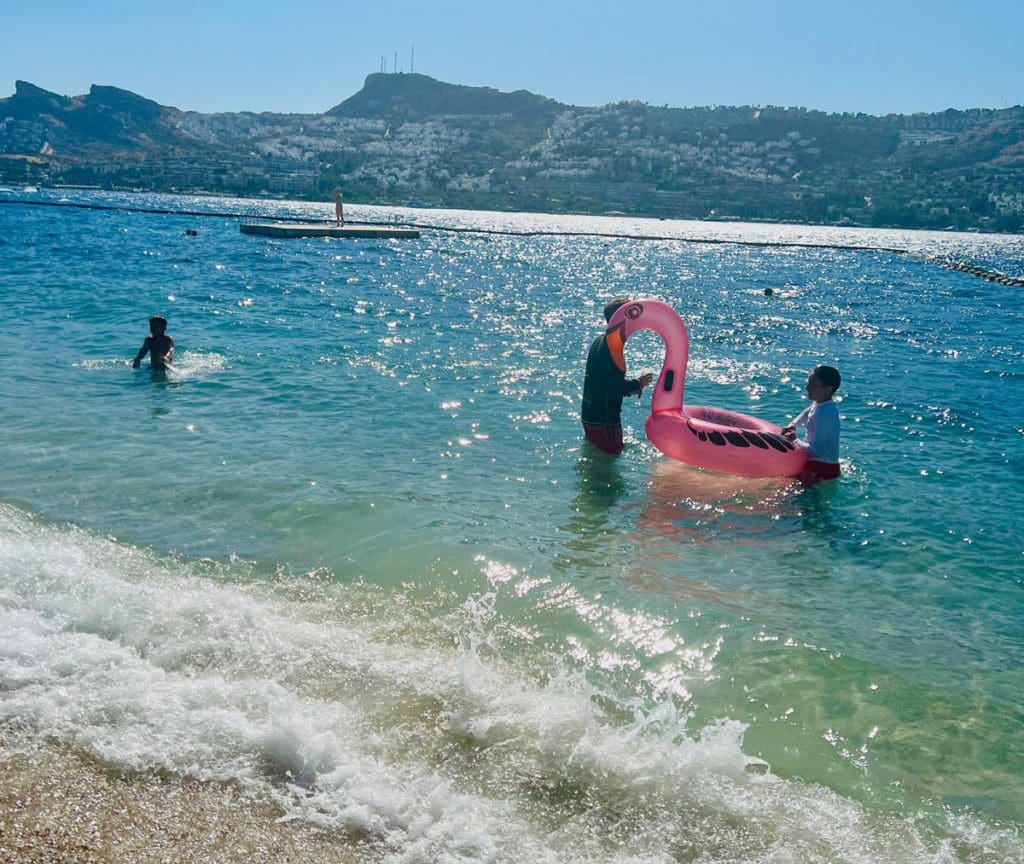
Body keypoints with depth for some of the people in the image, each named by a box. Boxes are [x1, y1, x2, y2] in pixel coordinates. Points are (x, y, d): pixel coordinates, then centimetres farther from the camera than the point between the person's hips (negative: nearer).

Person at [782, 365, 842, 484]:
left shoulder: (825, 414, -26)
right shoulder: (818, 404, 3)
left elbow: (816, 450, -25)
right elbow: (806, 414, 29)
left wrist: (795, 441, -10)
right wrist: (793, 425, 14)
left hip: (822, 469, -10)